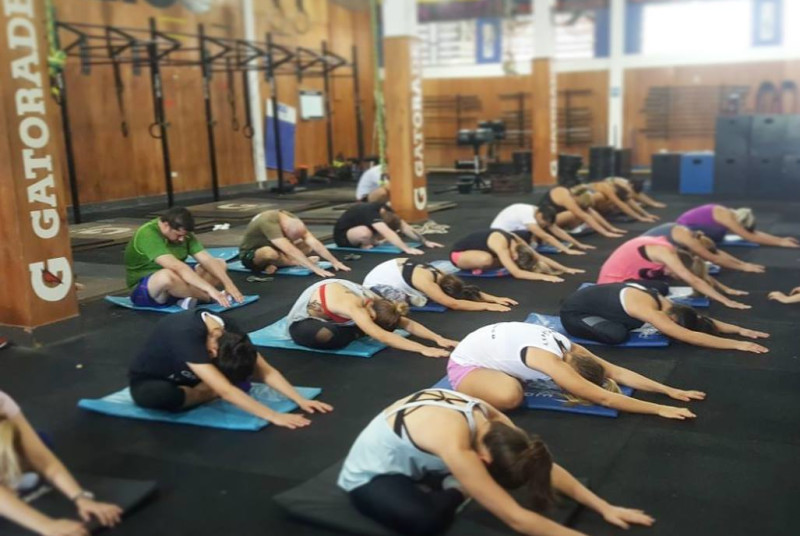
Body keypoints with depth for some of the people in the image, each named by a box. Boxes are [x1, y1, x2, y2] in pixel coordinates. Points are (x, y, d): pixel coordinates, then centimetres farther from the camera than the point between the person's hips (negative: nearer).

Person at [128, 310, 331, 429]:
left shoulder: (229, 331, -19)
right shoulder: (187, 335, -40)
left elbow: (266, 371, -16)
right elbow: (225, 391, -45)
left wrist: (300, 400, -26)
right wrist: (273, 416, -47)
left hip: (185, 378, 5)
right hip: (148, 381, -5)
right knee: (162, 396, -41)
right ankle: (204, 395, -15)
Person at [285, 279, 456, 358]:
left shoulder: (373, 300, -17)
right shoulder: (354, 307, -40)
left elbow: (407, 323, -16)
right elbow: (382, 336, -47)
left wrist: (438, 338, -26)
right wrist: (423, 349, -50)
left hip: (326, 314, 7)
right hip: (301, 321, -7)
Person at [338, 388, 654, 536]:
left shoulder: (487, 417, -17)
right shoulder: (454, 444, -40)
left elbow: (546, 467, -7)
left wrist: (604, 508, -8)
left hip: (412, 462, 7)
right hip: (369, 474, -7)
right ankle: (454, 491, -9)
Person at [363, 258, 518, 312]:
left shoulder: (438, 274, -8)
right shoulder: (425, 281, -34)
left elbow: (469, 290, -5)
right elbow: (453, 304, -37)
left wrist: (495, 299, -15)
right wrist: (487, 305, -35)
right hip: (375, 284, -8)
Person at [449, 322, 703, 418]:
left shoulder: (569, 349, -8)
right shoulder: (550, 361, -32)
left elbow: (618, 372, -8)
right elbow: (603, 398, -32)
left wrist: (669, 391, -12)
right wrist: (660, 409, -30)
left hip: (486, 346, 8)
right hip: (464, 363, -8)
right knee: (511, 396, -31)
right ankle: (467, 393, -6)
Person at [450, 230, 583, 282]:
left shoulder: (515, 240, -11)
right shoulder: (501, 244, -36)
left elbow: (540, 257, -7)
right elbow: (516, 273, -41)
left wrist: (566, 269, -12)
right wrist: (544, 276, -45)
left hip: (474, 250, 7)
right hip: (458, 253, -7)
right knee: (487, 259, -37)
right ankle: (477, 268, -8)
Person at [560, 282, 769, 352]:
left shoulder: (659, 300, -6)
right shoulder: (647, 309, -31)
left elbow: (702, 320, 2)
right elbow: (689, 337, -35)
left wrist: (739, 329, -5)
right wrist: (737, 344, -34)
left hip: (590, 298, 8)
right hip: (572, 313, -8)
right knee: (617, 334, -25)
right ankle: (579, 329, -1)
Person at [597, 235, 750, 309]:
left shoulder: (665, 248, 4)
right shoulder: (664, 252, -21)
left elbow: (699, 273, 15)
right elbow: (693, 281, -22)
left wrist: (725, 289, 16)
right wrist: (726, 301, -20)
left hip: (623, 277, 9)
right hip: (613, 282, -9)